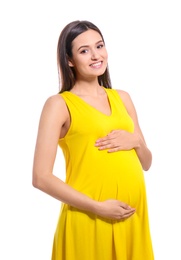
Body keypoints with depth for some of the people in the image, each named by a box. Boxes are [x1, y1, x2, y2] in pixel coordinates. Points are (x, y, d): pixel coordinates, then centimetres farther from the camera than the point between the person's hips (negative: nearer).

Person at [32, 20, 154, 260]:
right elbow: (41, 177, -12)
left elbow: (146, 163, 16)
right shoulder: (59, 104, -6)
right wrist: (97, 207, -16)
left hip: (133, 216, 5)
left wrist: (135, 140, -5)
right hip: (88, 219, -5)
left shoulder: (122, 98, 10)